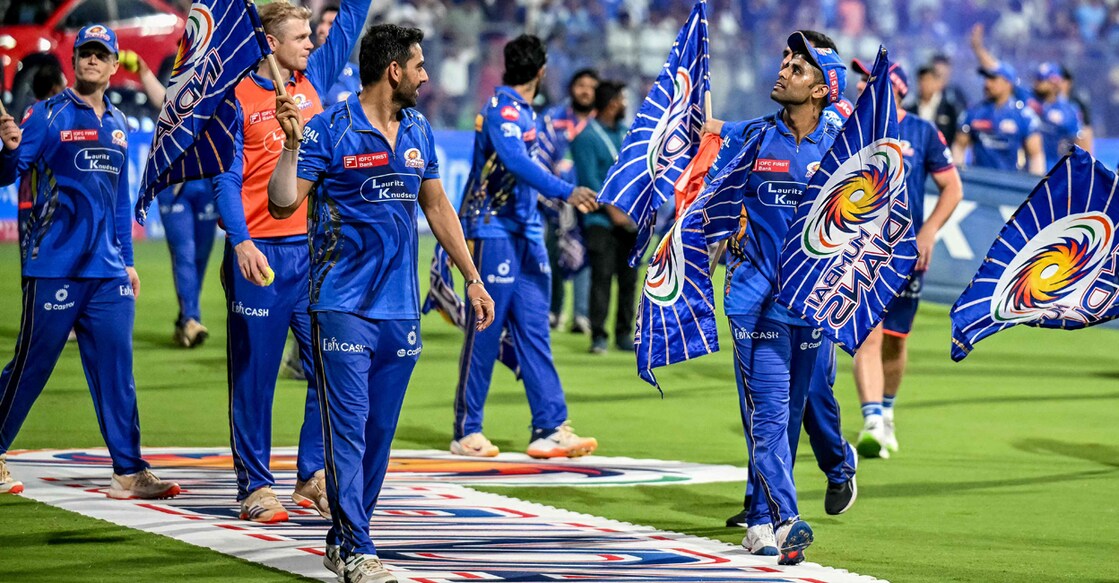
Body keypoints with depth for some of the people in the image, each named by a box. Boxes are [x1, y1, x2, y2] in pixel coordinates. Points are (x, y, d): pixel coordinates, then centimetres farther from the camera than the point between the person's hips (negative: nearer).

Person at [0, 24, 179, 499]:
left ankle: (128, 472, 2)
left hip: (107, 273, 5)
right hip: (53, 267, -5)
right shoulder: (49, 114, -3)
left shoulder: (117, 125, 15)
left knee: (116, 371, 2)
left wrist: (126, 260, 19)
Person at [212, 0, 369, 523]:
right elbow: (226, 178, -10)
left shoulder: (314, 81, 12)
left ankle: (314, 475, 12)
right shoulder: (238, 98, -4)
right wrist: (240, 241, -22)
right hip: (260, 254, -5)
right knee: (254, 373, 0)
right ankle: (255, 486, 4)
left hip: (317, 247, 5)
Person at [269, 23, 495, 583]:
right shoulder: (329, 129, -7)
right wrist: (291, 143, -23)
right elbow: (283, 205, -10)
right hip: (343, 302, -6)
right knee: (348, 425, -9)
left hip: (400, 307, 6)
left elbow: (437, 207, 21)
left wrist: (472, 278, 20)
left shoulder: (418, 131, 11)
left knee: (379, 431, 8)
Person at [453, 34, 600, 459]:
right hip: (494, 233, -9)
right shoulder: (502, 110, -14)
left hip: (526, 234, 9)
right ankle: (466, 432, 3)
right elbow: (516, 162, -31)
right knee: (485, 332, -4)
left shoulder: (523, 112, 15)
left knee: (534, 332, 3)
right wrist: (566, 192, -40)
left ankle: (550, 429, 0)